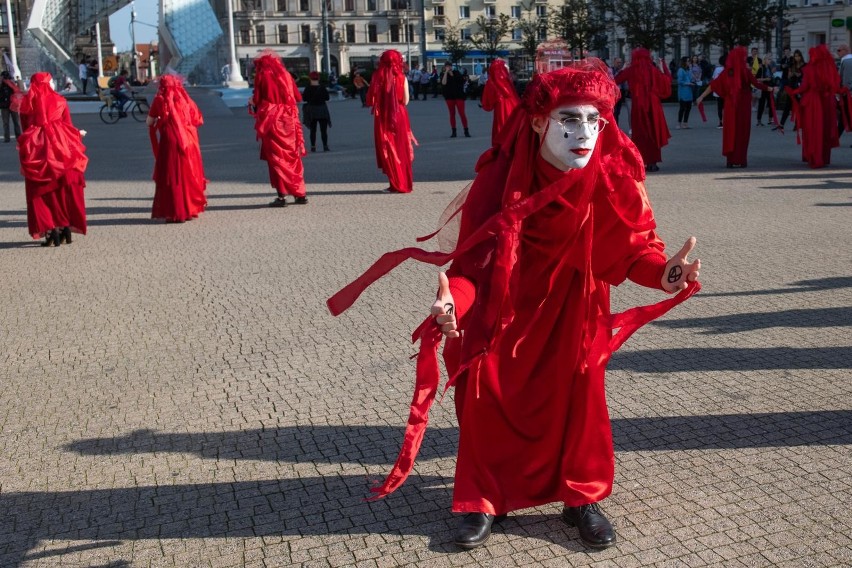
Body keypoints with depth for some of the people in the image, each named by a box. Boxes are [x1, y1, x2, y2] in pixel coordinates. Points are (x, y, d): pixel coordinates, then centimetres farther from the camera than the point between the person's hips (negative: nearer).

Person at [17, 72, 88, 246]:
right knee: (65, 189, 10)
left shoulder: (26, 103, 4)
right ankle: (66, 229, 10)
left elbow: (25, 127, 10)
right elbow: (69, 127, 5)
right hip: (61, 147, 0)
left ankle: (51, 230, -3)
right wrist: (78, 134, 24)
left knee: (43, 192, 5)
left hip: (37, 151, 0)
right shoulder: (59, 101, 3)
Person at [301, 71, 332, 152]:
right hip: (322, 110, 0)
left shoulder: (308, 88, -8)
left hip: (311, 111, 0)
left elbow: (304, 98, -7)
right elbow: (327, 97, 0)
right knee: (323, 130, 3)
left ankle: (313, 146, 5)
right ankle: (325, 146, -2)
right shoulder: (322, 88, -5)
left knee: (313, 130, 8)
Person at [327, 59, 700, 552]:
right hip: (505, 305, 0)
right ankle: (483, 500, 20)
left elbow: (635, 245, -14)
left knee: (580, 393, -2)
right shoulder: (500, 180, -26)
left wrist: (663, 271, -37)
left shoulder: (614, 179, -23)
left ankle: (582, 498, 21)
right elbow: (472, 261, -23)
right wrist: (454, 302, -44)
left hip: (573, 306, 1)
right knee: (487, 396, 0)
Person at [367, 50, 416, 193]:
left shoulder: (378, 76, -6)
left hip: (383, 118, -1)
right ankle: (405, 183, 18)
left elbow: (372, 98, -7)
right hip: (399, 116, 1)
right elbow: (405, 101, -5)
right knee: (401, 150, 13)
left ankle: (396, 184, 5)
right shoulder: (401, 77, -4)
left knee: (388, 151, 6)